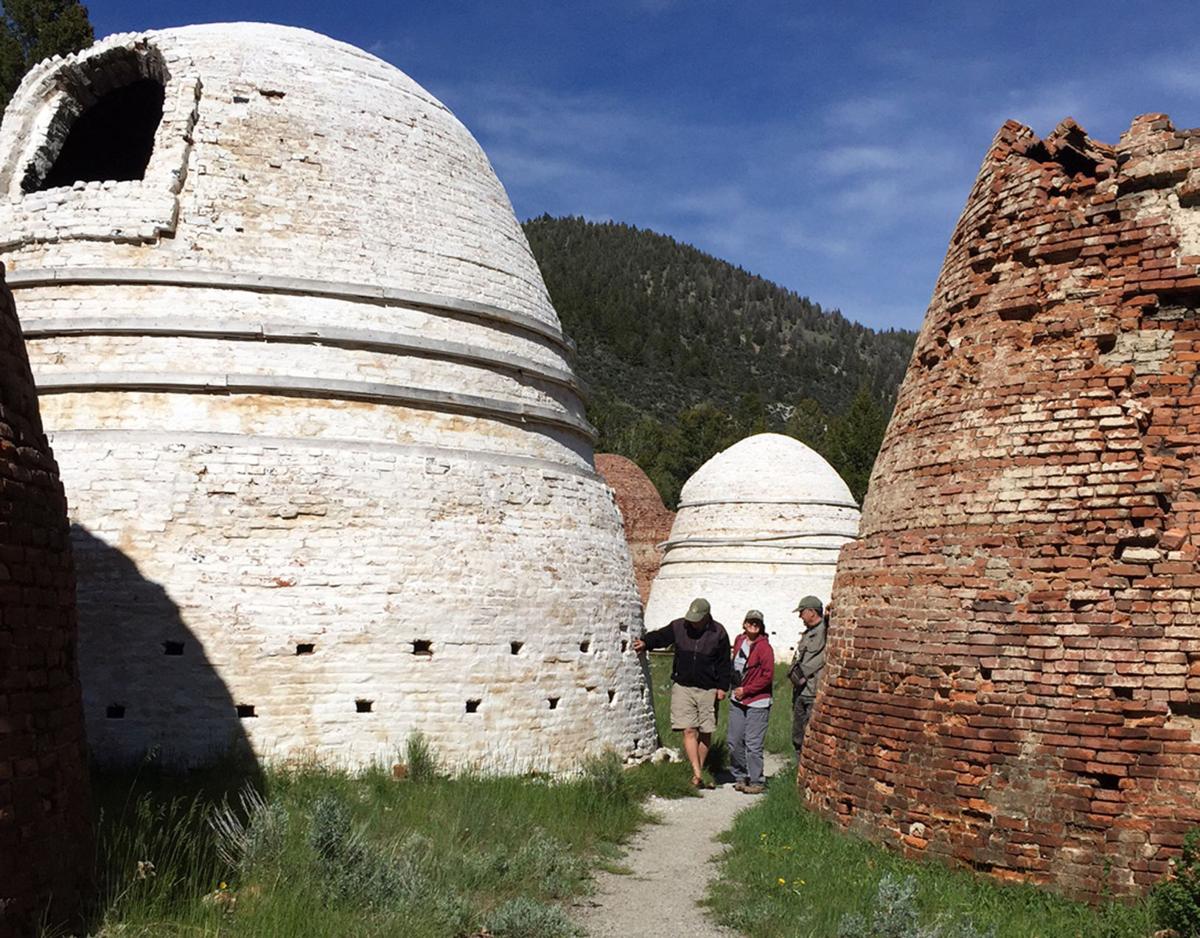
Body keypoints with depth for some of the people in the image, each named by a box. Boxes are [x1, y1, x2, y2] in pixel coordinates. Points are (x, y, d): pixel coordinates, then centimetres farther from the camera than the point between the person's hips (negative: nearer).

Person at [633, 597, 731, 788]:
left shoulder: (718, 633, -3)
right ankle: (697, 773, -10)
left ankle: (698, 773, 18)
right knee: (689, 731, -9)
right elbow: (660, 636, 4)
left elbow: (724, 663, 1)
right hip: (682, 686, 0)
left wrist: (722, 687, -2)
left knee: (705, 733, 5)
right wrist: (646, 642, -17)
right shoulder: (678, 627, 0)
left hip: (708, 690, 0)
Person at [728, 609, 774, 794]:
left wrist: (746, 690, -12)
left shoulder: (764, 647, -11)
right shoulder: (739, 641, 9)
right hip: (737, 701, 7)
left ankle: (757, 782, 5)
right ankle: (740, 777, 23)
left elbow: (768, 676, -13)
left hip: (757, 702, -6)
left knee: (753, 744, -5)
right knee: (734, 742, 9)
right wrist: (734, 689, 13)